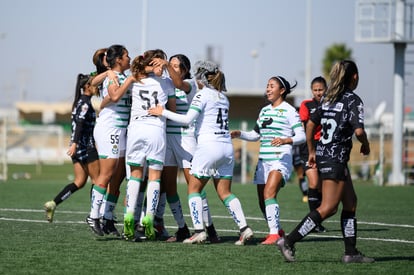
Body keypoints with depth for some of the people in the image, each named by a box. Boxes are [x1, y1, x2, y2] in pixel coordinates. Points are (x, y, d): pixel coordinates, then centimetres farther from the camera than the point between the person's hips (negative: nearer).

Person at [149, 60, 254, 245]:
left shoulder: (203, 94, -6)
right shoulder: (222, 97, 17)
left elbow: (188, 119, -13)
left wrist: (163, 112, -7)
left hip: (208, 146, -7)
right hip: (226, 147, 7)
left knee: (194, 189, 2)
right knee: (225, 193, 9)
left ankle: (199, 231, -7)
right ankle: (244, 228, -2)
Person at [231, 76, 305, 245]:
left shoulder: (289, 111, -4)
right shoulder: (264, 110, 17)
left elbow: (302, 136, -9)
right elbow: (256, 135, 27)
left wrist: (286, 140, -26)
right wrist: (240, 134, 11)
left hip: (281, 159, -7)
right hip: (264, 160, 8)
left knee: (269, 193, -24)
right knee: (263, 202, 7)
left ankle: (274, 233, -24)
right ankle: (277, 231, 26)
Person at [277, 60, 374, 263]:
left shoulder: (328, 98, 12)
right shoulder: (353, 100, -11)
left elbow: (310, 124, 16)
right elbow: (358, 131, -22)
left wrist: (312, 152, 23)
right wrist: (365, 145, -2)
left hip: (323, 154, 9)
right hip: (335, 159, -9)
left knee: (350, 202, 14)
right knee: (328, 208, -8)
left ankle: (351, 252, 13)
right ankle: (289, 242, -13)